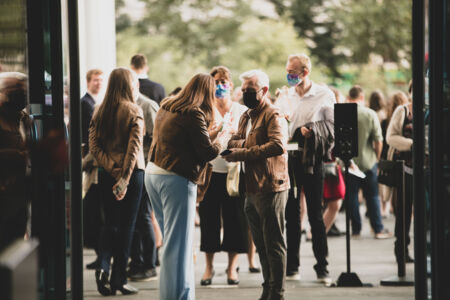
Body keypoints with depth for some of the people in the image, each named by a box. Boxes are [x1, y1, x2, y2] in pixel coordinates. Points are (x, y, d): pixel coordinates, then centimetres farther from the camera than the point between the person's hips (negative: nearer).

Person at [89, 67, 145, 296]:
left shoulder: (99, 112, 5)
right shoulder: (133, 111, -9)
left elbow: (94, 146, -1)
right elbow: (134, 147, -17)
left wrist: (113, 170, -5)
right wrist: (124, 178, -18)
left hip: (107, 174, 4)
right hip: (132, 172, -4)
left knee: (109, 223, 14)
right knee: (126, 225, 4)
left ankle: (103, 266, -8)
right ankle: (118, 279, 6)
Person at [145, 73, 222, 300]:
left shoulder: (166, 107, 12)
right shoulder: (194, 114, -14)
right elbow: (207, 151, -14)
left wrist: (210, 133, 23)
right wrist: (219, 141, 5)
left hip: (153, 173, 9)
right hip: (176, 179, -9)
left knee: (171, 238, 16)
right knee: (178, 242, -5)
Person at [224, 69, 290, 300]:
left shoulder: (273, 116, -9)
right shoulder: (247, 117, 20)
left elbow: (278, 145, -23)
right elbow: (240, 142, 18)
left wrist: (242, 153, -23)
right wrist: (229, 144, -6)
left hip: (270, 188, -9)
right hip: (252, 188, 9)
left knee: (273, 244, -4)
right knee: (261, 245, 14)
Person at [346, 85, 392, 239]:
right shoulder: (371, 114, -7)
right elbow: (378, 141, -6)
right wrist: (376, 158, 9)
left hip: (349, 163, 0)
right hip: (368, 162, 0)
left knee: (352, 196, 9)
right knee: (372, 196, 8)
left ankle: (356, 229, 11)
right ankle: (378, 229, 10)